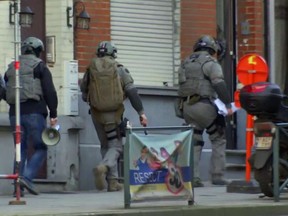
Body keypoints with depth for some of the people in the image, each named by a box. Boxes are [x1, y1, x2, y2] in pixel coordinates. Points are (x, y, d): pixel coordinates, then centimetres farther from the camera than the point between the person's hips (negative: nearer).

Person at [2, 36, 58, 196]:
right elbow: (50, 91, -7)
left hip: (15, 114, 5)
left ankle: (18, 188, 3)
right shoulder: (40, 66, 1)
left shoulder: (11, 68, 17)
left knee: (21, 149, 10)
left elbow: (4, 93, 20)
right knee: (41, 148, 1)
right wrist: (53, 114, -4)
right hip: (34, 113, -5)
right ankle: (27, 177, -19)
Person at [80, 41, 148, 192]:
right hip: (115, 114, -2)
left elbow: (84, 95, 8)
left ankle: (113, 182, 10)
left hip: (97, 114, 2)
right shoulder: (120, 70, -3)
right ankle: (103, 167, -26)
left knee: (106, 146, 15)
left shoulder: (90, 70, 2)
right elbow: (132, 92, -9)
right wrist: (141, 113, -7)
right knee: (115, 146, 4)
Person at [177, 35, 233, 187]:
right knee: (218, 140, 5)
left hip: (186, 106, 6)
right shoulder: (210, 63, -3)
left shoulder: (186, 64, 19)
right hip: (204, 106, -6)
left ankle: (192, 177, 2)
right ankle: (217, 176, 1)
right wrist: (227, 104, -14)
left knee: (194, 143, 9)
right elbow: (219, 85, -14)